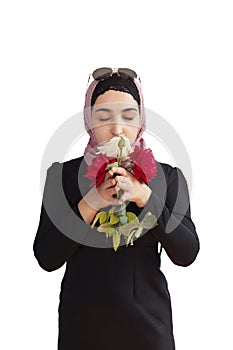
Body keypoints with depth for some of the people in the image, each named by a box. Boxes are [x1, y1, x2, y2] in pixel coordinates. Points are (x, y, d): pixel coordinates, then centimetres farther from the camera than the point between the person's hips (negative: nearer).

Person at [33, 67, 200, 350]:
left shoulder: (167, 176, -3)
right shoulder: (63, 175, -5)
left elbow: (187, 254, -10)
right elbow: (46, 258, -8)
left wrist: (145, 196, -22)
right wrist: (89, 204, -21)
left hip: (147, 320, 1)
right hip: (82, 322, 0)